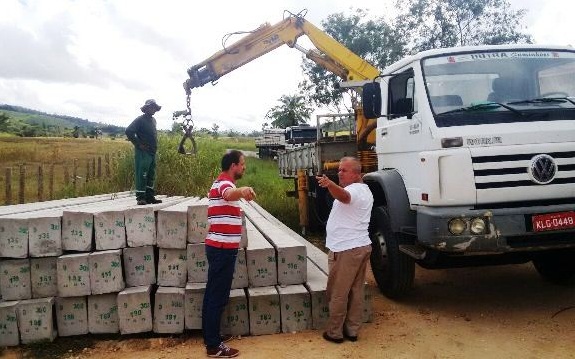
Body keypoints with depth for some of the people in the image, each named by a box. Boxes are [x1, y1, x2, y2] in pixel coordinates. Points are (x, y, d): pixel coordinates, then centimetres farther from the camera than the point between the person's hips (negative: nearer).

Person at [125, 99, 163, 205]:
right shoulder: (140, 120, -9)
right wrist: (138, 144, -15)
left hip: (152, 152, 9)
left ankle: (150, 196, 18)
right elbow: (129, 131, -18)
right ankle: (140, 197, -5)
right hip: (143, 152, -9)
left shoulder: (153, 120, 16)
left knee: (151, 175, 11)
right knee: (141, 174, -8)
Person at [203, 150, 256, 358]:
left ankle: (209, 337, 26)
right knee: (219, 296, -4)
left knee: (212, 294, 15)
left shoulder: (221, 183, 16)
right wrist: (242, 190, -65)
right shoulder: (225, 183, -17)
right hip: (223, 248, -10)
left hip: (218, 246, 10)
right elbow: (229, 194, -44)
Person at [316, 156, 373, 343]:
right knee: (356, 291, 13)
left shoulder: (355, 189, -16)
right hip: (362, 246, 10)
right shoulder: (364, 190, 19)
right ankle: (352, 330, 21)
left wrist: (329, 184, -58)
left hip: (345, 249, -10)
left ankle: (334, 332, 10)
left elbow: (343, 196, -40)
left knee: (337, 294, 1)